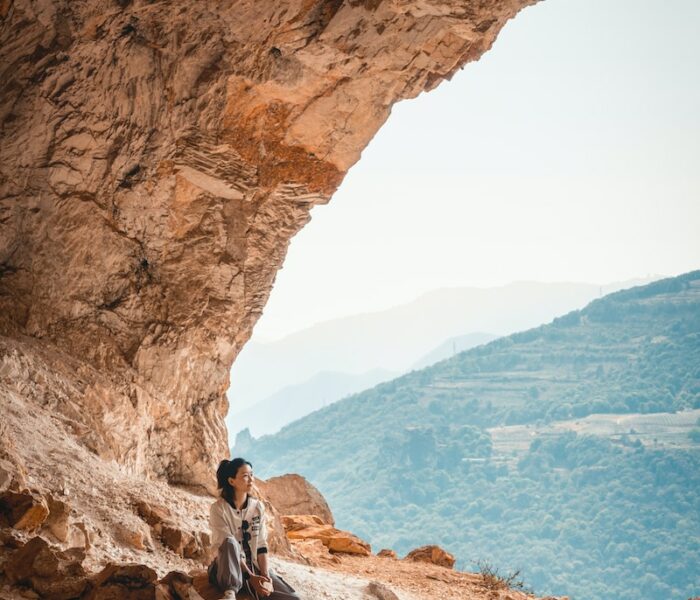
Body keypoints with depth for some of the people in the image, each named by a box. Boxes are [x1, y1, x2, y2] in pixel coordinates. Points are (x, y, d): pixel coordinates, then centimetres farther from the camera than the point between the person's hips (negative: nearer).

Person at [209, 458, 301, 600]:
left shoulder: (258, 507, 4)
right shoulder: (219, 508, -11)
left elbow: (261, 545, 0)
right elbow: (227, 546, -17)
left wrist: (266, 576, -16)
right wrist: (251, 577, -24)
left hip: (255, 567, 3)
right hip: (229, 572, -3)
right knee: (230, 542, -38)